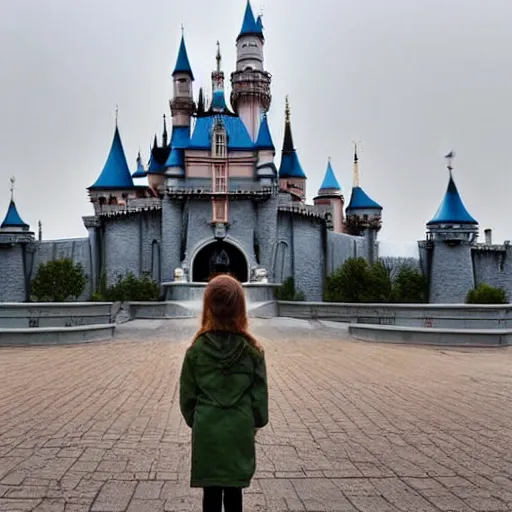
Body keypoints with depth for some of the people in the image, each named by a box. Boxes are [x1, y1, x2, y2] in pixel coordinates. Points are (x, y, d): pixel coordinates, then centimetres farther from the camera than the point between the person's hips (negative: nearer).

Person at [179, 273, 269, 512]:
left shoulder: (196, 349, -10)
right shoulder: (252, 350, -10)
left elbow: (187, 394, -2)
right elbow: (260, 394, -3)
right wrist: (257, 421, 14)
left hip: (206, 431, 0)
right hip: (240, 431, 1)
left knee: (211, 492, 12)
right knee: (234, 491, 15)